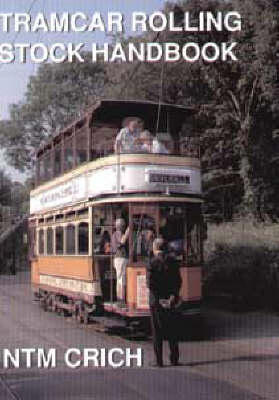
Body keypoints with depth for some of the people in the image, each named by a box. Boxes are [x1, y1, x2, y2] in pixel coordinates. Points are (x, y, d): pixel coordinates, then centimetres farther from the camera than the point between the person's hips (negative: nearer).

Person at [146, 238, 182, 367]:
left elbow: (150, 283, -16)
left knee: (157, 331, 5)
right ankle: (174, 359, 16)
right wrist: (173, 295, -1)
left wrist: (159, 298, -11)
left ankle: (159, 360, 7)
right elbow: (178, 281, -1)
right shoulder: (172, 261, 2)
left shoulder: (152, 262, -11)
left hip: (156, 301, -4)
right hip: (170, 300, 4)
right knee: (171, 330, 13)